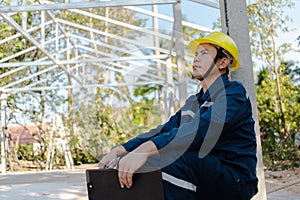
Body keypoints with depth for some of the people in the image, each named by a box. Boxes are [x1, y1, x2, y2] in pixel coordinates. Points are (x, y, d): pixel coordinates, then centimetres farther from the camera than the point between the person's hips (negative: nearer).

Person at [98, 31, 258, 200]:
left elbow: (201, 128, -25)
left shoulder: (234, 92, -7)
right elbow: (163, 131, 12)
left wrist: (145, 150, -36)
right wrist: (120, 150, -4)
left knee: (174, 158, -32)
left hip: (235, 181, -8)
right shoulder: (193, 102, 20)